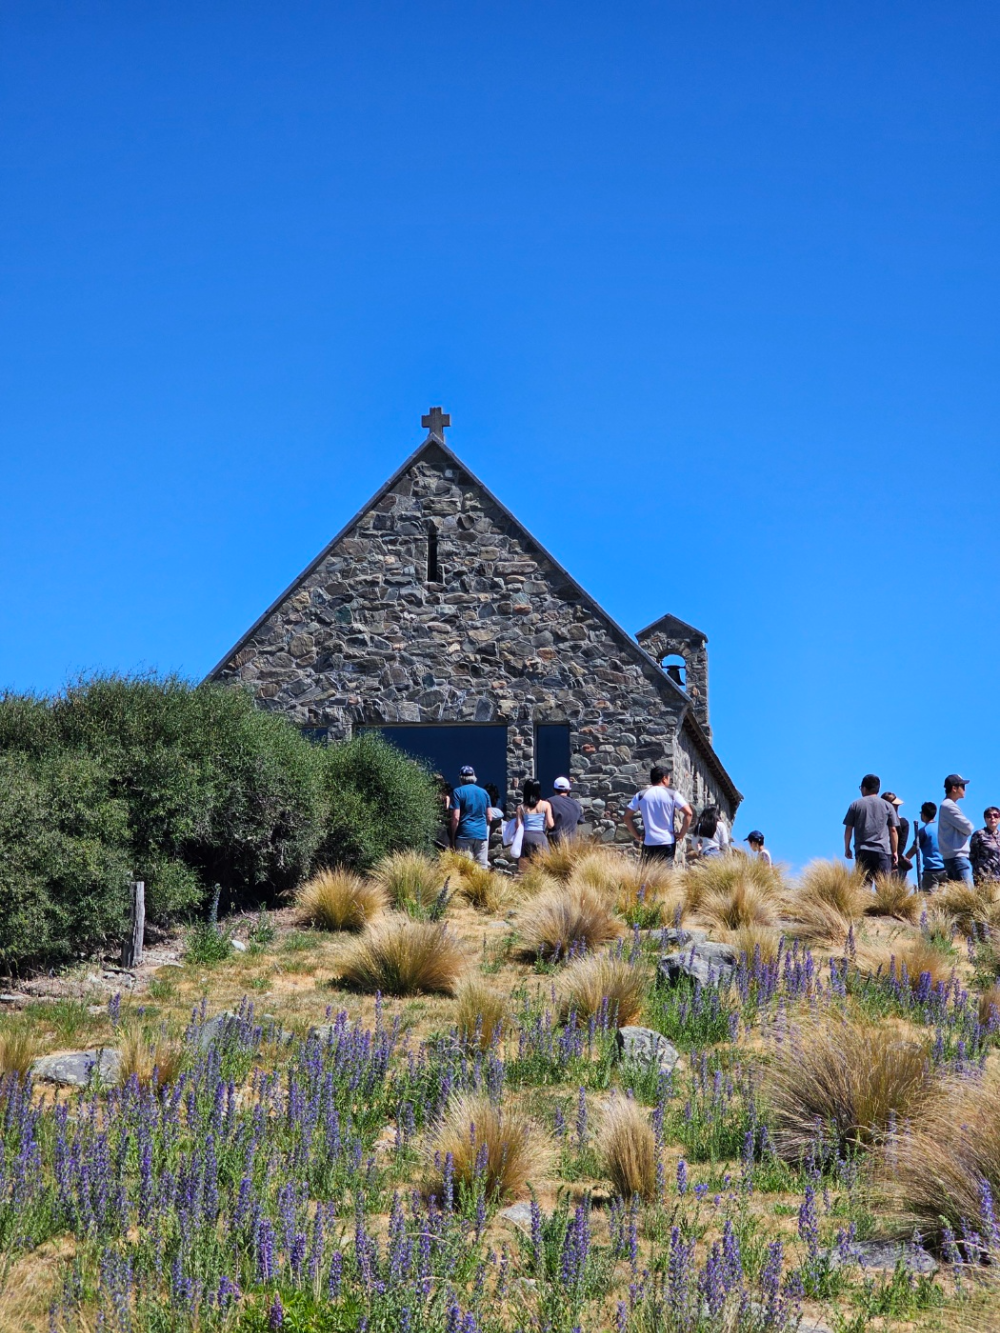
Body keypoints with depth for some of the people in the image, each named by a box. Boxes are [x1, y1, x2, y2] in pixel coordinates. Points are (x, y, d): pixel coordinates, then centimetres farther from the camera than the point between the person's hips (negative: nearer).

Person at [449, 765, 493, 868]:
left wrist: (453, 837, -2)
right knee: (482, 866, 4)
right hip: (482, 835, 4)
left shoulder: (458, 792, -2)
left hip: (464, 834, -4)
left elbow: (456, 818, -9)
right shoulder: (484, 792, 12)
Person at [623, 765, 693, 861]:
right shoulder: (672, 794, -2)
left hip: (648, 843, 2)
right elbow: (689, 813, -11)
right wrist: (681, 834, -4)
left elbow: (627, 816, 3)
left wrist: (637, 836, 8)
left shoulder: (641, 795, 5)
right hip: (668, 842, -2)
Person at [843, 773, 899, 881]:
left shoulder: (855, 805, 9)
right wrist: (895, 851, 10)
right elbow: (893, 830, 6)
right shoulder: (887, 806, 9)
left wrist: (847, 848, 17)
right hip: (883, 850, 0)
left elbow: (848, 829, 8)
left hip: (862, 850, 0)